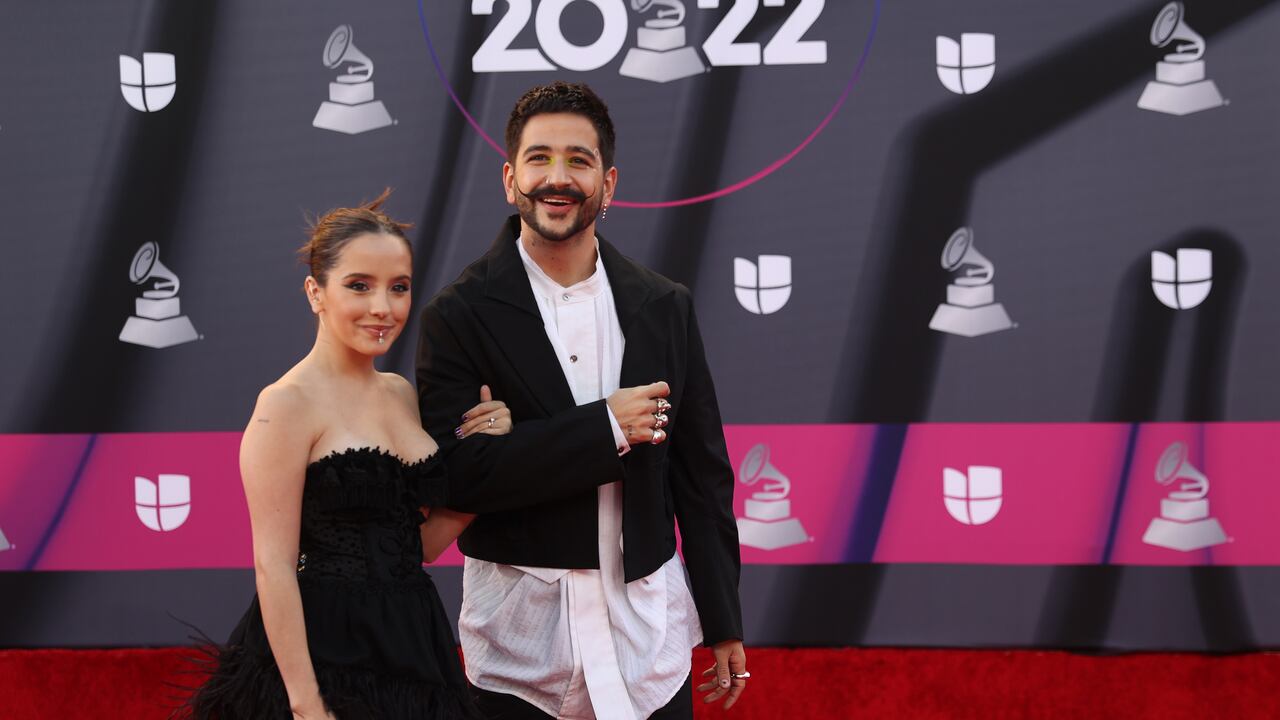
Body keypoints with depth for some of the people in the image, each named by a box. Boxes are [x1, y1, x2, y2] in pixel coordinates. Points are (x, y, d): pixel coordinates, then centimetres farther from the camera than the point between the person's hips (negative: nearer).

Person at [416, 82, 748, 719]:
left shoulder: (664, 308, 6)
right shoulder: (460, 315, -5)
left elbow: (702, 475, 9)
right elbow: (457, 473, -15)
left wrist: (723, 624, 9)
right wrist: (605, 427, -17)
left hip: (649, 635, 3)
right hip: (520, 640, -3)